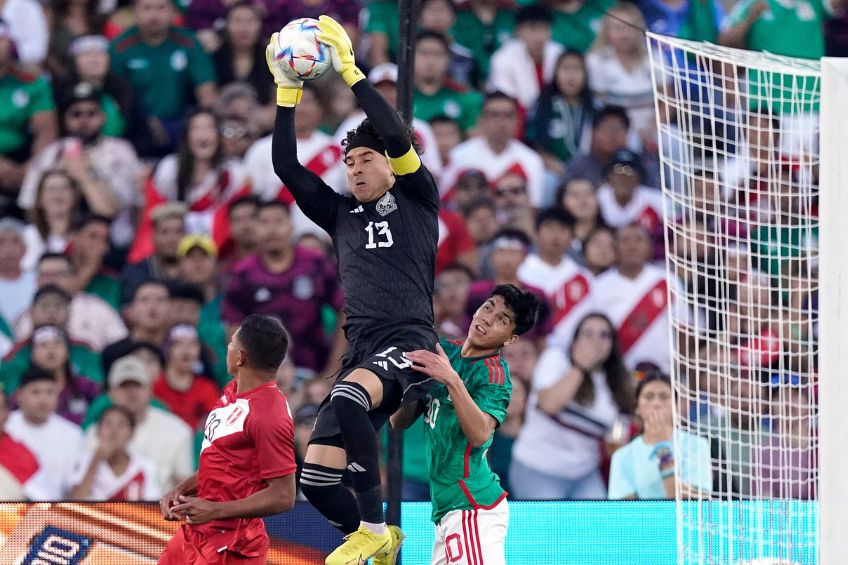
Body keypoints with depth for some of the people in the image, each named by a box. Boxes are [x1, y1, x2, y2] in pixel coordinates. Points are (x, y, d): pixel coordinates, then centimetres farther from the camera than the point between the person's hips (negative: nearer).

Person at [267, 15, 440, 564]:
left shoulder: (416, 199, 10)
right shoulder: (341, 214, 23)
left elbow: (398, 137, -6)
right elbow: (287, 167, 16)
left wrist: (350, 70, -6)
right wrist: (287, 91, 9)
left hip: (409, 343, -6)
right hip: (361, 351, 6)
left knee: (347, 398, -38)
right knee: (316, 478, -5)